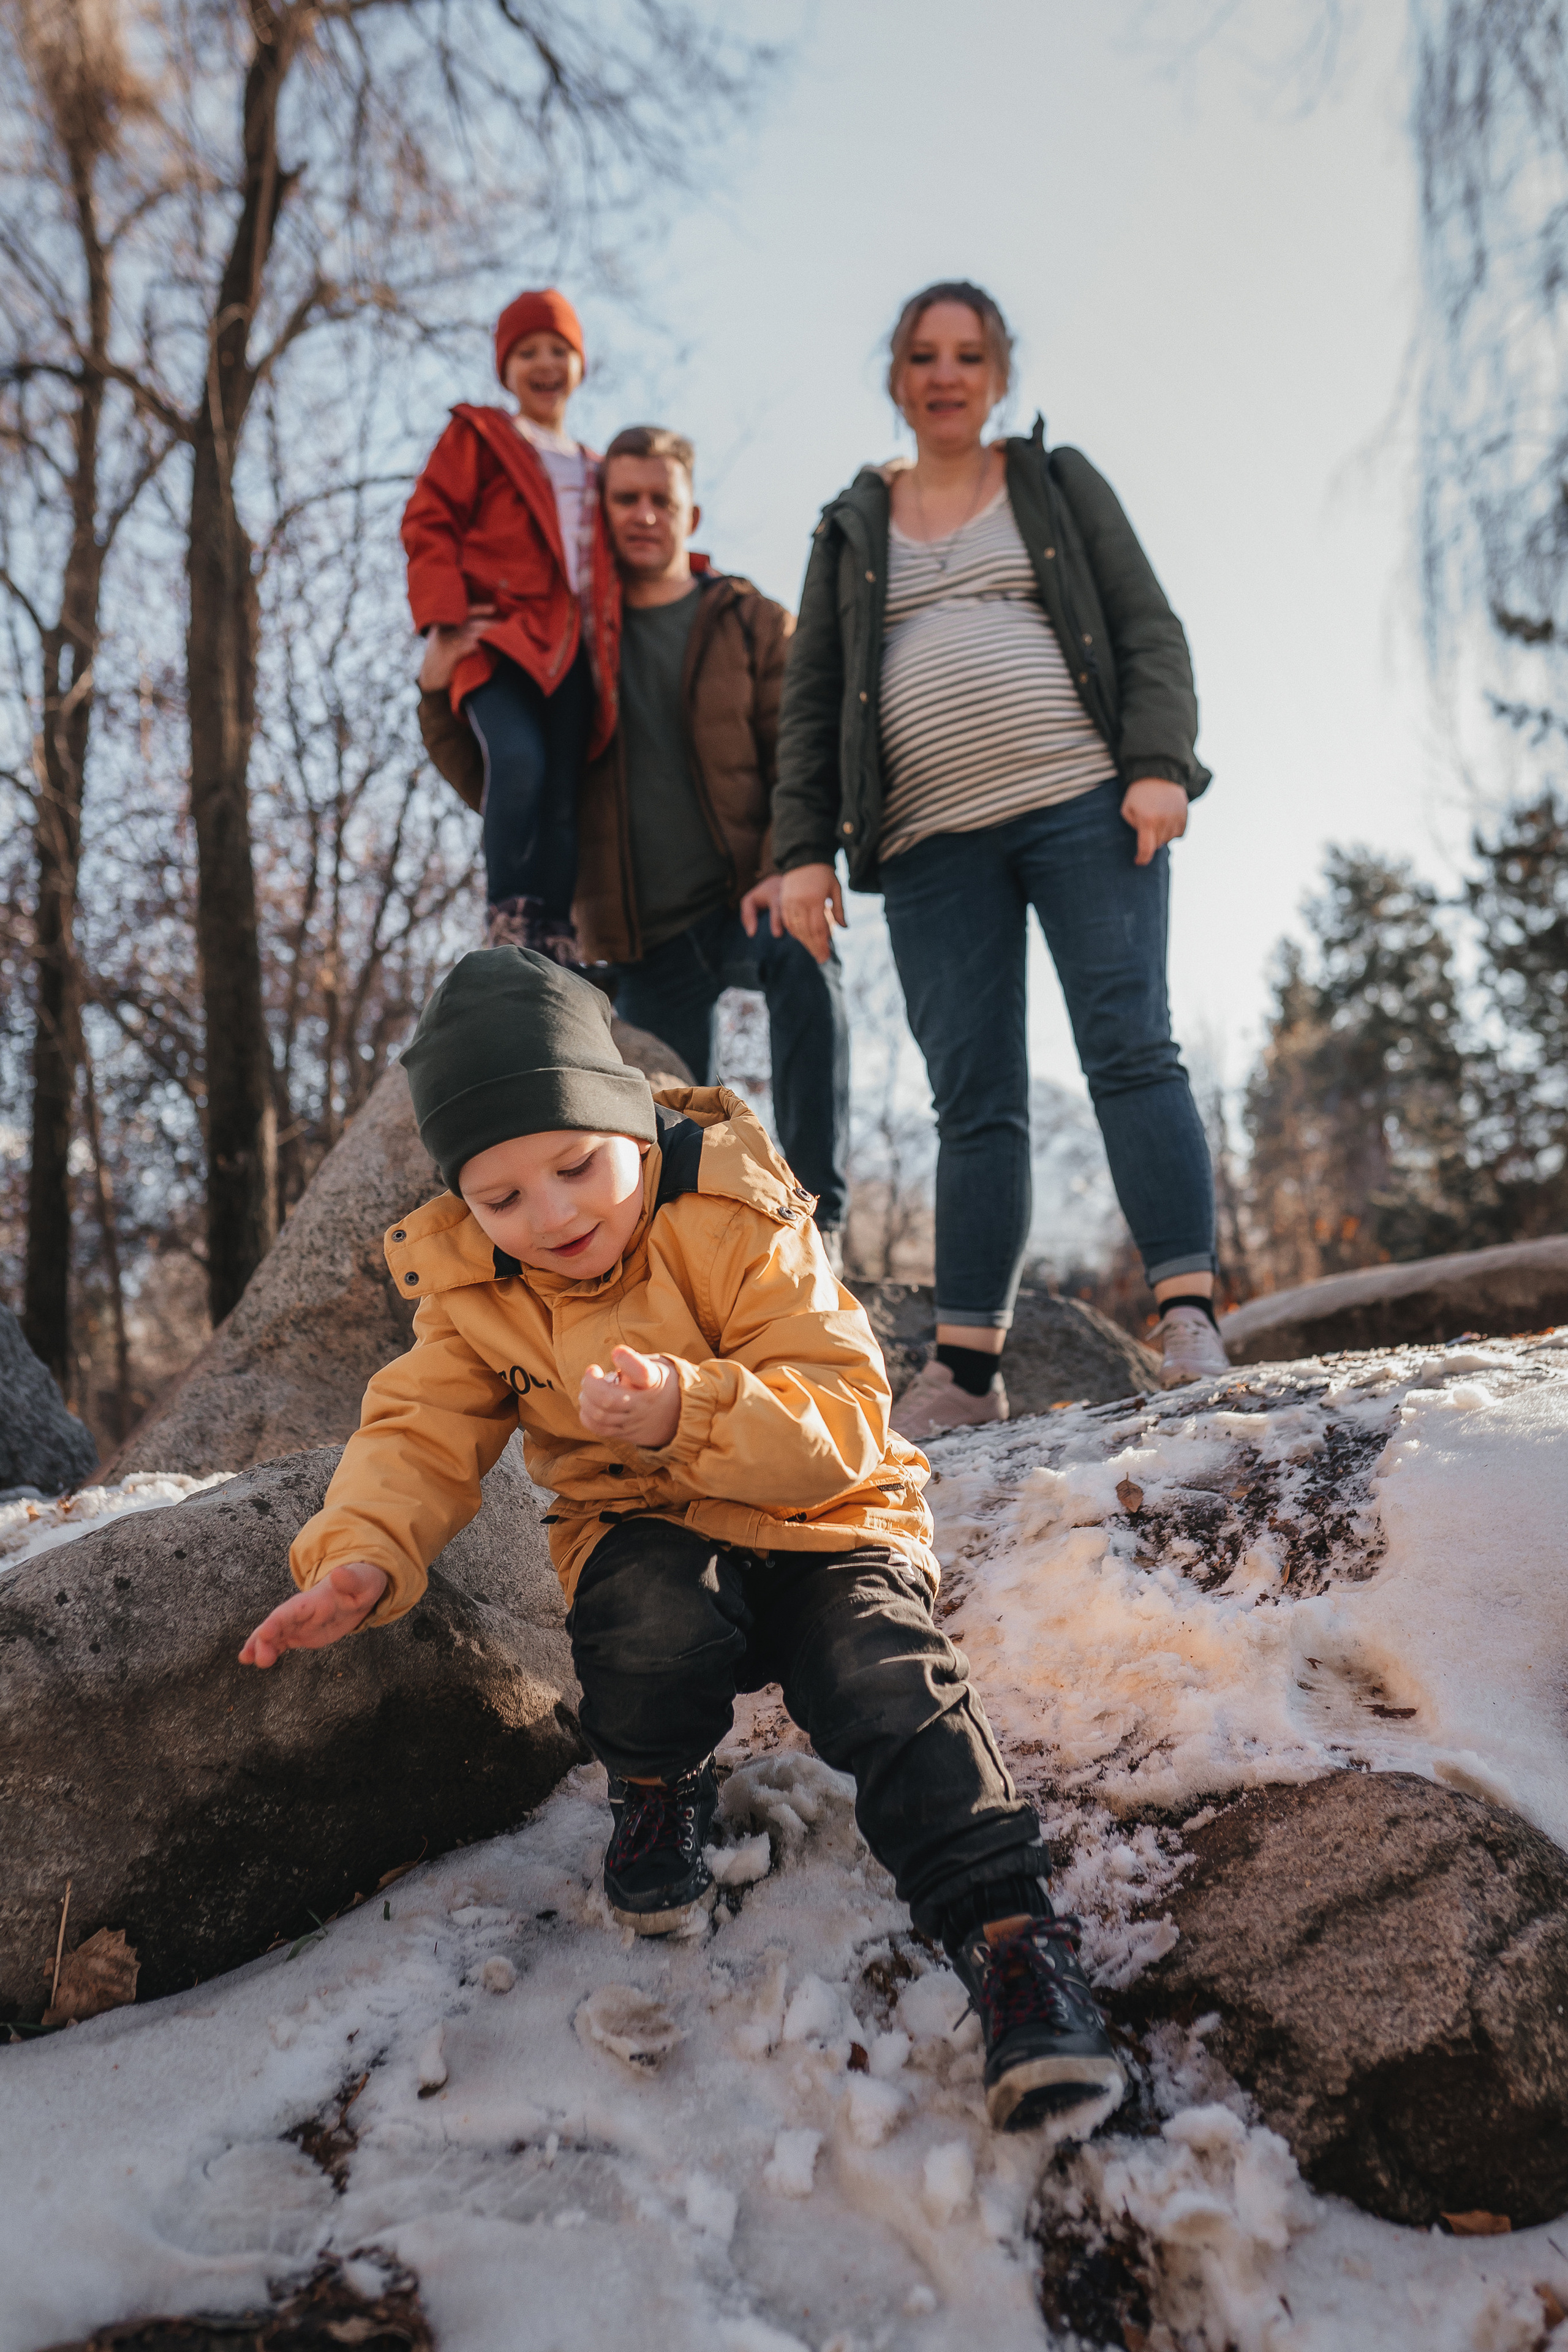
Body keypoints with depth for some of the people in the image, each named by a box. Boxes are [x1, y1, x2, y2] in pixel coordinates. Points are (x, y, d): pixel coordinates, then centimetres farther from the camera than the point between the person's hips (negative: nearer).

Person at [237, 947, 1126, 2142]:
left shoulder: (740, 1225, -16)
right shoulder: (472, 1292, -2)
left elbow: (847, 1417, -20)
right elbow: (421, 1431, -3)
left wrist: (688, 1414, -38)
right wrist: (363, 1552, -24)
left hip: (822, 1522, -2)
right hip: (647, 1537, 2)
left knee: (887, 1679, -30)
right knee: (656, 1623, -32)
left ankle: (1008, 1926, -22)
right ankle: (658, 1782, -2)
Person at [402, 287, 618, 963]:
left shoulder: (593, 471, 31)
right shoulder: (477, 437, 16)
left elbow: (610, 557, 37)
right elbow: (428, 524, 5)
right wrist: (443, 621, -9)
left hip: (573, 646, 5)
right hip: (498, 634, -4)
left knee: (562, 796, -5)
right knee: (517, 760, -29)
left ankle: (554, 941, -5)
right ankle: (508, 917, -21)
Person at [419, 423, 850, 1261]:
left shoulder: (754, 624, 9)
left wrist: (792, 869, -21)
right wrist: (440, 695, -5)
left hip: (743, 905, -3)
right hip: (642, 940, 3)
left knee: (805, 962, -35)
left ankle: (816, 1217, -35)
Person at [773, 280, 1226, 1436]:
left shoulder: (1060, 483, 17)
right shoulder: (852, 527, 21)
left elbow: (1150, 631, 8)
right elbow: (811, 704, 16)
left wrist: (1159, 765, -9)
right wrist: (803, 848, 3)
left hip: (1083, 807, -1)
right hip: (932, 844, 2)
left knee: (1131, 1048, -12)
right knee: (973, 1101, -3)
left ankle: (1188, 1318, -12)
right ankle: (967, 1368, -3)